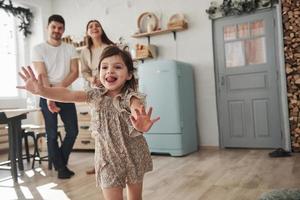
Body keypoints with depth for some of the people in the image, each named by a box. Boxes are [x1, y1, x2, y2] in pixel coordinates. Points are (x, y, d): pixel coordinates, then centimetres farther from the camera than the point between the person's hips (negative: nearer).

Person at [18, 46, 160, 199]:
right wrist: (41, 90, -33)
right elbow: (68, 95, -16)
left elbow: (137, 107, -41)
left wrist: (142, 122, -65)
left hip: (133, 155, -1)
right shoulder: (96, 95, -7)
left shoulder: (131, 96, -18)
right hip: (108, 156, 1)